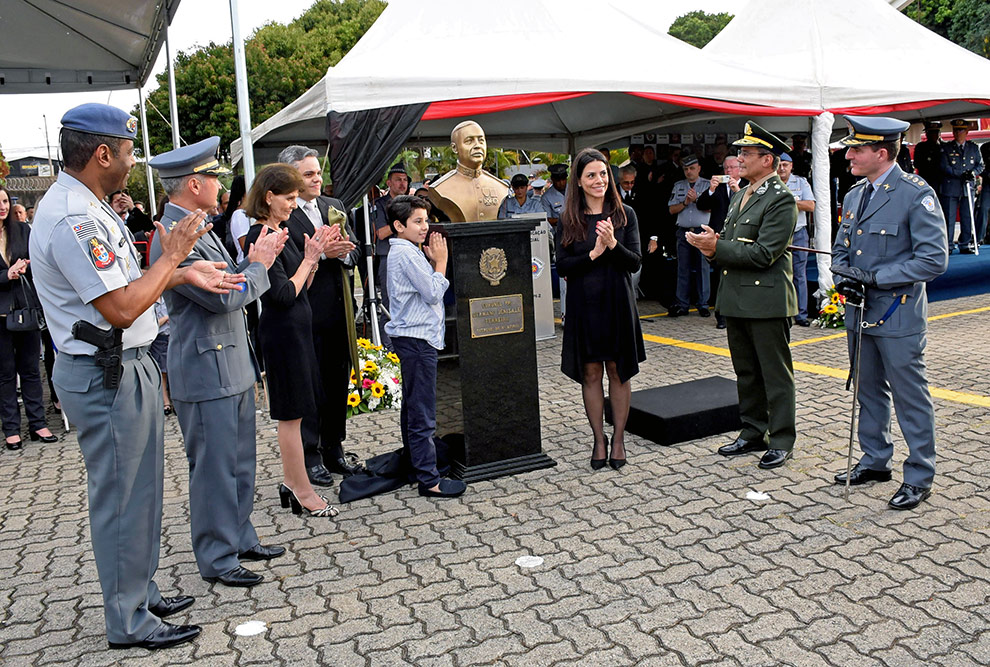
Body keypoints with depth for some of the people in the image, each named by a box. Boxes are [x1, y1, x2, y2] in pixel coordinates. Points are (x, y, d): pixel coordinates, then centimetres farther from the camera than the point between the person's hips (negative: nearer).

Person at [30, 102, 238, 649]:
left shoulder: (87, 207, 11)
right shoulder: (72, 219, -22)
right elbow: (121, 308, -26)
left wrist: (184, 274, 6)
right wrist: (172, 256, -16)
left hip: (124, 368, 11)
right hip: (106, 378, -10)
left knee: (138, 489, 19)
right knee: (121, 497, 2)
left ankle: (141, 593, 35)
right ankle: (130, 622, 17)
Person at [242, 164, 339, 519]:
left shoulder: (280, 232, 12)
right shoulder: (260, 237, -16)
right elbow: (283, 295, -20)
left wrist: (314, 257, 1)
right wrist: (309, 259, -11)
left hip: (297, 328, 10)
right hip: (282, 332, -10)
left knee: (292, 413, 15)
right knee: (291, 413, -1)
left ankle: (291, 484, 26)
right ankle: (303, 491, 9)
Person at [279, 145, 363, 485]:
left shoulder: (335, 207, 12)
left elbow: (355, 251, 9)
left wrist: (343, 251, -12)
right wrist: (320, 253, -24)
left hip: (339, 312, 7)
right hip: (306, 314, -6)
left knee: (338, 382, 14)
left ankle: (334, 450, 28)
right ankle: (310, 456, 15)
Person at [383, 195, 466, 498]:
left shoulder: (404, 251, 16)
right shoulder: (407, 253, -15)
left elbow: (428, 289, 16)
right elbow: (433, 293, -15)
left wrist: (432, 261, 6)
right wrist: (441, 261, -5)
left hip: (410, 337, 11)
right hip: (417, 337, -11)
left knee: (412, 405, 19)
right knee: (422, 413, -8)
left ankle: (413, 459, 32)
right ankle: (429, 479, -4)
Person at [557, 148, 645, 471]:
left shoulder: (625, 214, 1)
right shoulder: (568, 220, 1)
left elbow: (635, 262, -4)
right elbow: (562, 266, -5)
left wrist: (613, 244, -21)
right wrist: (594, 253, -17)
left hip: (618, 303, 0)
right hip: (584, 305, 0)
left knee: (619, 372, 7)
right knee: (591, 374, 6)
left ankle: (618, 440, 19)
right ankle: (599, 440, 19)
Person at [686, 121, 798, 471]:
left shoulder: (781, 199, -13)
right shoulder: (739, 196, 16)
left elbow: (763, 253, -20)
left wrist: (717, 247, -20)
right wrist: (712, 242, -2)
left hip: (767, 299, -9)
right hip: (737, 298, 9)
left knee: (775, 373, 2)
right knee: (746, 372, 16)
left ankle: (782, 440, 12)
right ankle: (752, 432, 28)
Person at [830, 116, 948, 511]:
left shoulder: (916, 195, -14)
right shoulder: (854, 195, 9)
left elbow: (934, 259, -19)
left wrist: (874, 277, -20)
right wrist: (843, 278, -5)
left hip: (899, 317, -7)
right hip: (860, 313, 7)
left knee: (910, 398, 4)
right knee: (869, 392, 18)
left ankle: (919, 477, 17)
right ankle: (875, 461, 33)